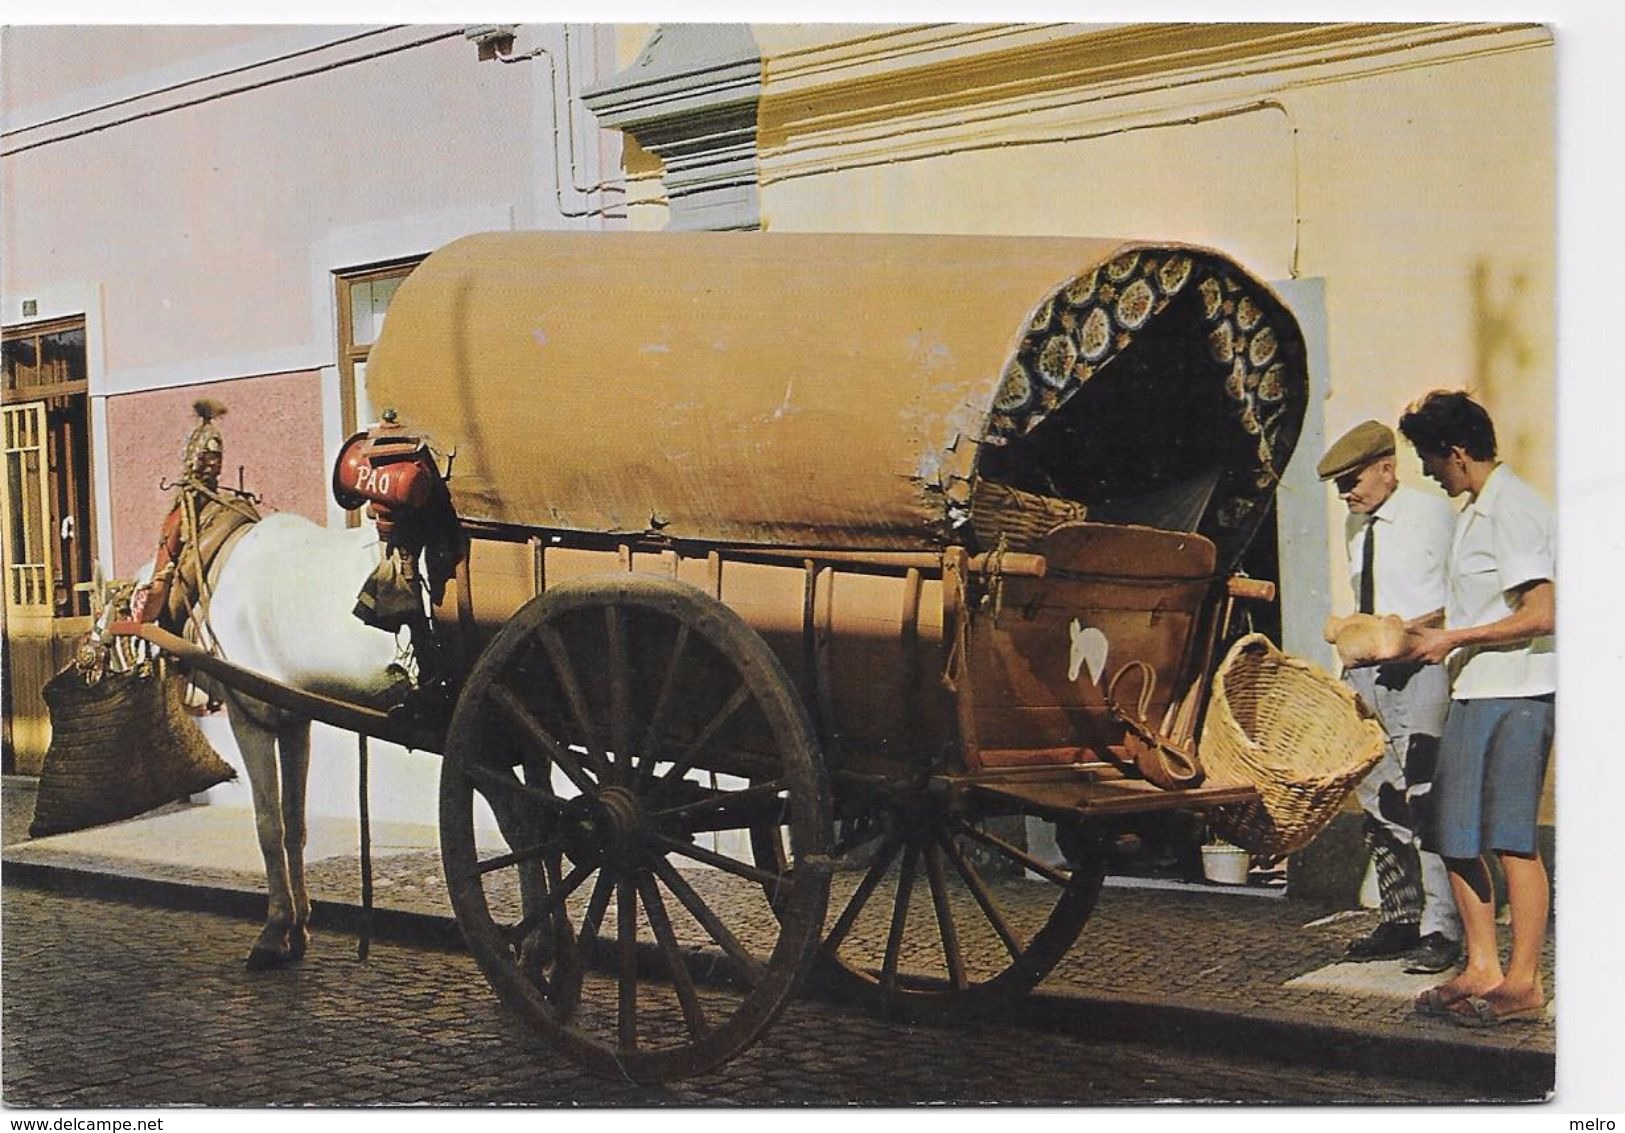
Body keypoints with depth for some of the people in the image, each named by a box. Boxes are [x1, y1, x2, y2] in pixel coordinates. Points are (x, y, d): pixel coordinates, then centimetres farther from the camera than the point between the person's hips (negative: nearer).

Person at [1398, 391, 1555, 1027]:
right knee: (1454, 835, 9)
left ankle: (1524, 984, 3)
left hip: (1517, 695, -10)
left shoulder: (1513, 511, -14)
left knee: (1511, 838, -6)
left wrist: (1454, 638, -15)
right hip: (1474, 693, 10)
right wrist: (1427, 629, 18)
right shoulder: (1475, 511, 17)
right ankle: (1482, 971, 18)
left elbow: (1542, 615, -20)